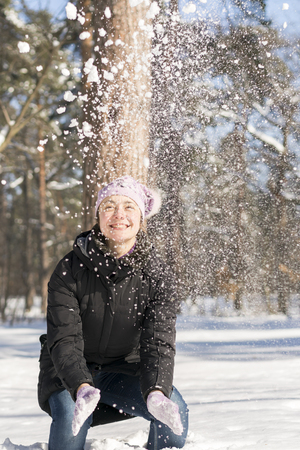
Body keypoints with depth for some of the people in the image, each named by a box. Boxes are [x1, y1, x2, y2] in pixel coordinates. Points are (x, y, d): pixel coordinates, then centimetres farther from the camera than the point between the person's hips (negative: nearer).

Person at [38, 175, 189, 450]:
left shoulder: (158, 276, -11)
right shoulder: (70, 269, -15)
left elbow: (159, 340, -20)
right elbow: (64, 338, -23)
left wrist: (156, 392, -41)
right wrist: (82, 388, -43)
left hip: (124, 371, 2)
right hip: (69, 375, -1)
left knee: (176, 412, -23)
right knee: (70, 416, -33)